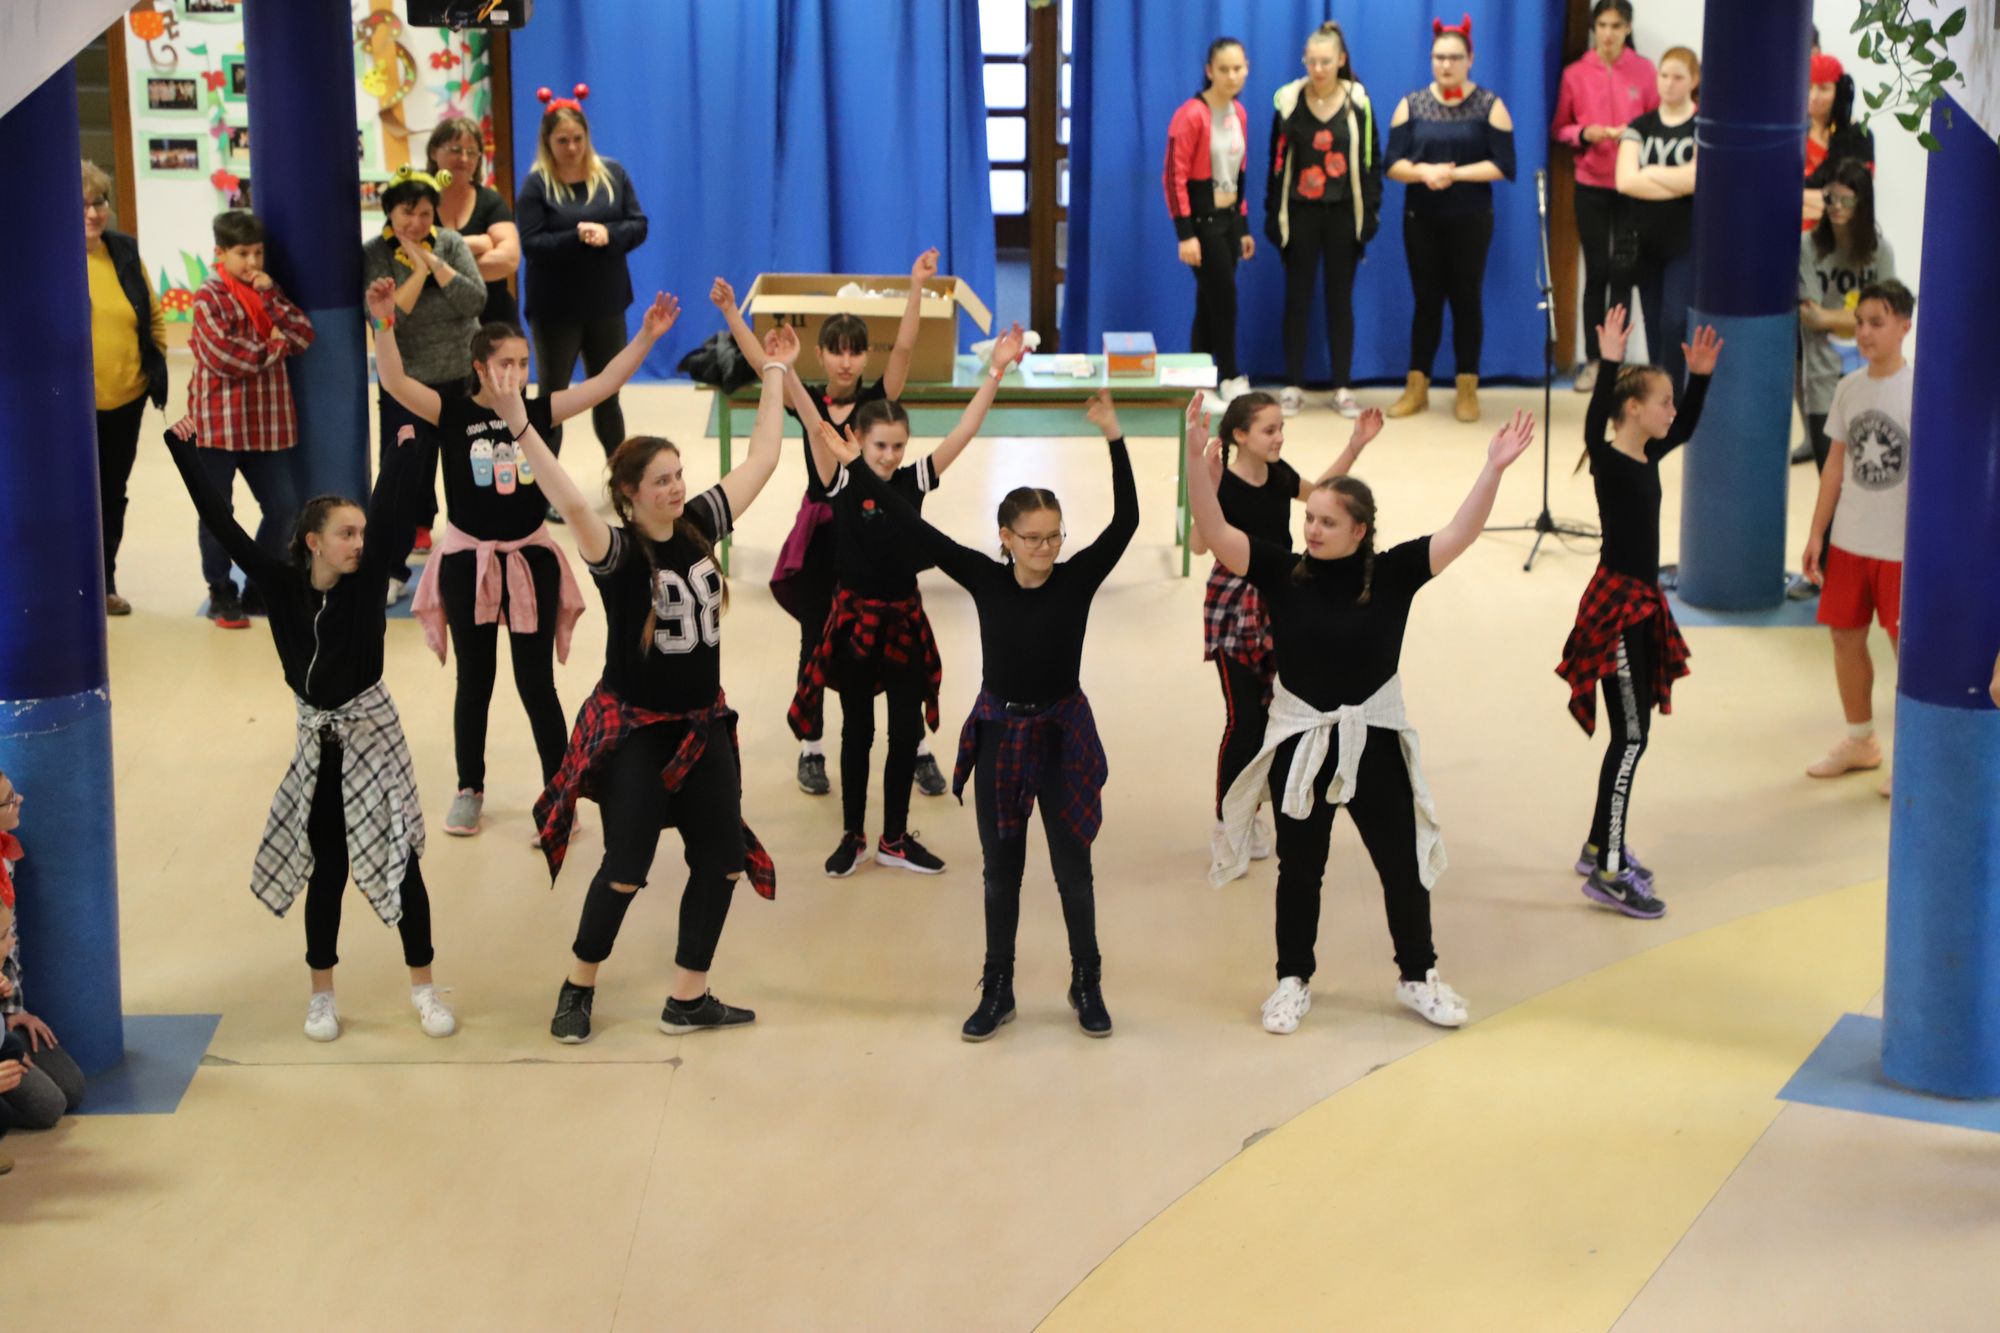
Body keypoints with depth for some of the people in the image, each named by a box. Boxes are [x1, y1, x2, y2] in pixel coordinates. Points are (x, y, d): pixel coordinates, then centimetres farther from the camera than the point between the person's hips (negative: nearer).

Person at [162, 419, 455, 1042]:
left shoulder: (367, 578, -10)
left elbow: (388, 511, -17)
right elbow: (222, 524, -10)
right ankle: (322, 994, 24)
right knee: (327, 868, 10)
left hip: (372, 733, -1)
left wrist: (407, 447, -23)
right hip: (318, 740, 1)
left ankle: (423, 987, 15)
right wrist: (183, 451, -13)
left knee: (400, 861, 2)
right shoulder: (282, 584, -8)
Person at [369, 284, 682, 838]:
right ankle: (469, 791, 27)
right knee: (474, 681, 12)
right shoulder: (453, 412, -8)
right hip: (468, 560, -1)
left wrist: (647, 335, -15)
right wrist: (384, 322, -36)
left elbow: (604, 383, -5)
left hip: (530, 558, 1)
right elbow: (395, 383, -23)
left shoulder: (535, 411, -3)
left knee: (536, 683, 4)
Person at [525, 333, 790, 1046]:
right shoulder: (616, 548, -17)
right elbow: (572, 503, -37)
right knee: (626, 867, -6)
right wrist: (519, 426, -50)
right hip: (633, 728, -6)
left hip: (702, 725, 6)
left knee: (723, 859, 7)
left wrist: (774, 375, 8)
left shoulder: (699, 524, -1)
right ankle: (578, 988, 16)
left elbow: (761, 461, 6)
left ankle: (688, 999, 18)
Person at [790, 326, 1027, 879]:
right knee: (857, 732, 11)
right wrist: (788, 373, -38)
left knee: (906, 732, 9)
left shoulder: (915, 480, -3)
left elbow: (965, 430, -8)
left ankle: (895, 839, 24)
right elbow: (815, 428, -24)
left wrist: (996, 372, -17)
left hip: (905, 619, 3)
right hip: (854, 618, -3)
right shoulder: (842, 481, -10)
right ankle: (853, 837, 24)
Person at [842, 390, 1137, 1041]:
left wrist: (1114, 439, -32)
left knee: (1072, 866, 9)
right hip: (999, 736, 1)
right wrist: (852, 463, -13)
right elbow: (915, 528, -9)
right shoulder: (985, 578, -7)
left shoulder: (1077, 579, -11)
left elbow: (1126, 519, -21)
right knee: (1001, 868, 12)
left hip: (1062, 733, -1)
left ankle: (1087, 985, 24)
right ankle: (997, 990, 24)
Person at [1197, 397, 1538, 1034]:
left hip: (1375, 740, 0)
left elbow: (1460, 534, -16)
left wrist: (1494, 470, -29)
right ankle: (1293, 982, 28)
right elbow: (1214, 530, -17)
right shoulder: (1283, 573, -9)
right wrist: (1198, 460, -32)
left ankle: (1418, 976, 30)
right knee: (1299, 868, 13)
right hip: (1300, 740, 0)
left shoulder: (1391, 574, -9)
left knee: (1402, 863, 11)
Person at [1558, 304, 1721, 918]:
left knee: (1633, 733, 15)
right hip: (1616, 605, -9)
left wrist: (1700, 375, 18)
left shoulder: (1649, 456, 8)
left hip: (1642, 604, 9)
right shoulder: (1607, 459, -16)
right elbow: (1593, 426, -39)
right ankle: (1607, 873, -4)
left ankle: (1601, 848, 27)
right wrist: (1610, 366, -44)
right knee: (1629, 737, -8)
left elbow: (1687, 427, 27)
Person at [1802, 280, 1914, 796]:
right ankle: (1860, 741, 31)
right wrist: (1817, 533, 9)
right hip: (1849, 540, 6)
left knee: (1907, 644, 2)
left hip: (1903, 545, -5)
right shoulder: (1850, 387, 4)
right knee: (1846, 636, 12)